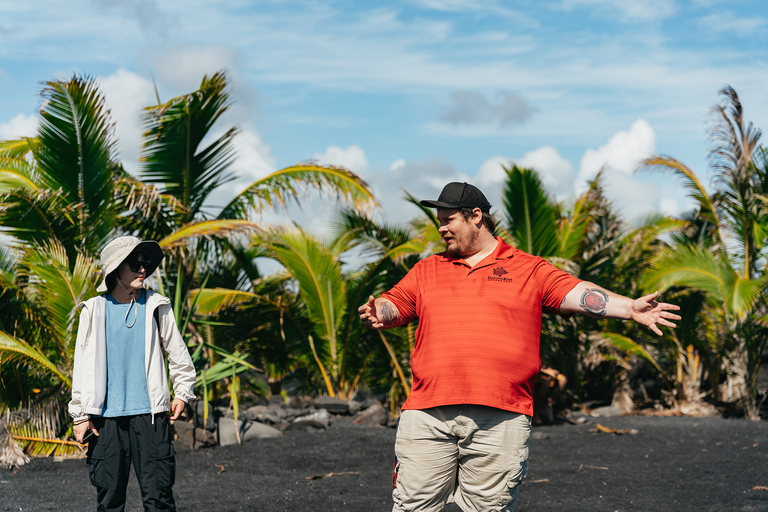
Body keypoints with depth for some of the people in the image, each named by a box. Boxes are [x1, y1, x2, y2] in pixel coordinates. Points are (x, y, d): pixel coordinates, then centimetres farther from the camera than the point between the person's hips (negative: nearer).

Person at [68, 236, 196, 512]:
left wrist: (182, 392, 14)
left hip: (150, 415, 0)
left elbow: (178, 353, 16)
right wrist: (80, 414, 4)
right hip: (106, 417, 1)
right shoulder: (94, 310, 5)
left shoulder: (156, 306, 5)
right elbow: (83, 364, 6)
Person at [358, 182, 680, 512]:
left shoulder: (529, 269, 11)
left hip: (500, 420, -2)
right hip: (427, 417, 2)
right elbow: (394, 306, 15)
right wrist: (376, 313, -9)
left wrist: (630, 308, -12)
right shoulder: (427, 269, 19)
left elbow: (576, 293, 2)